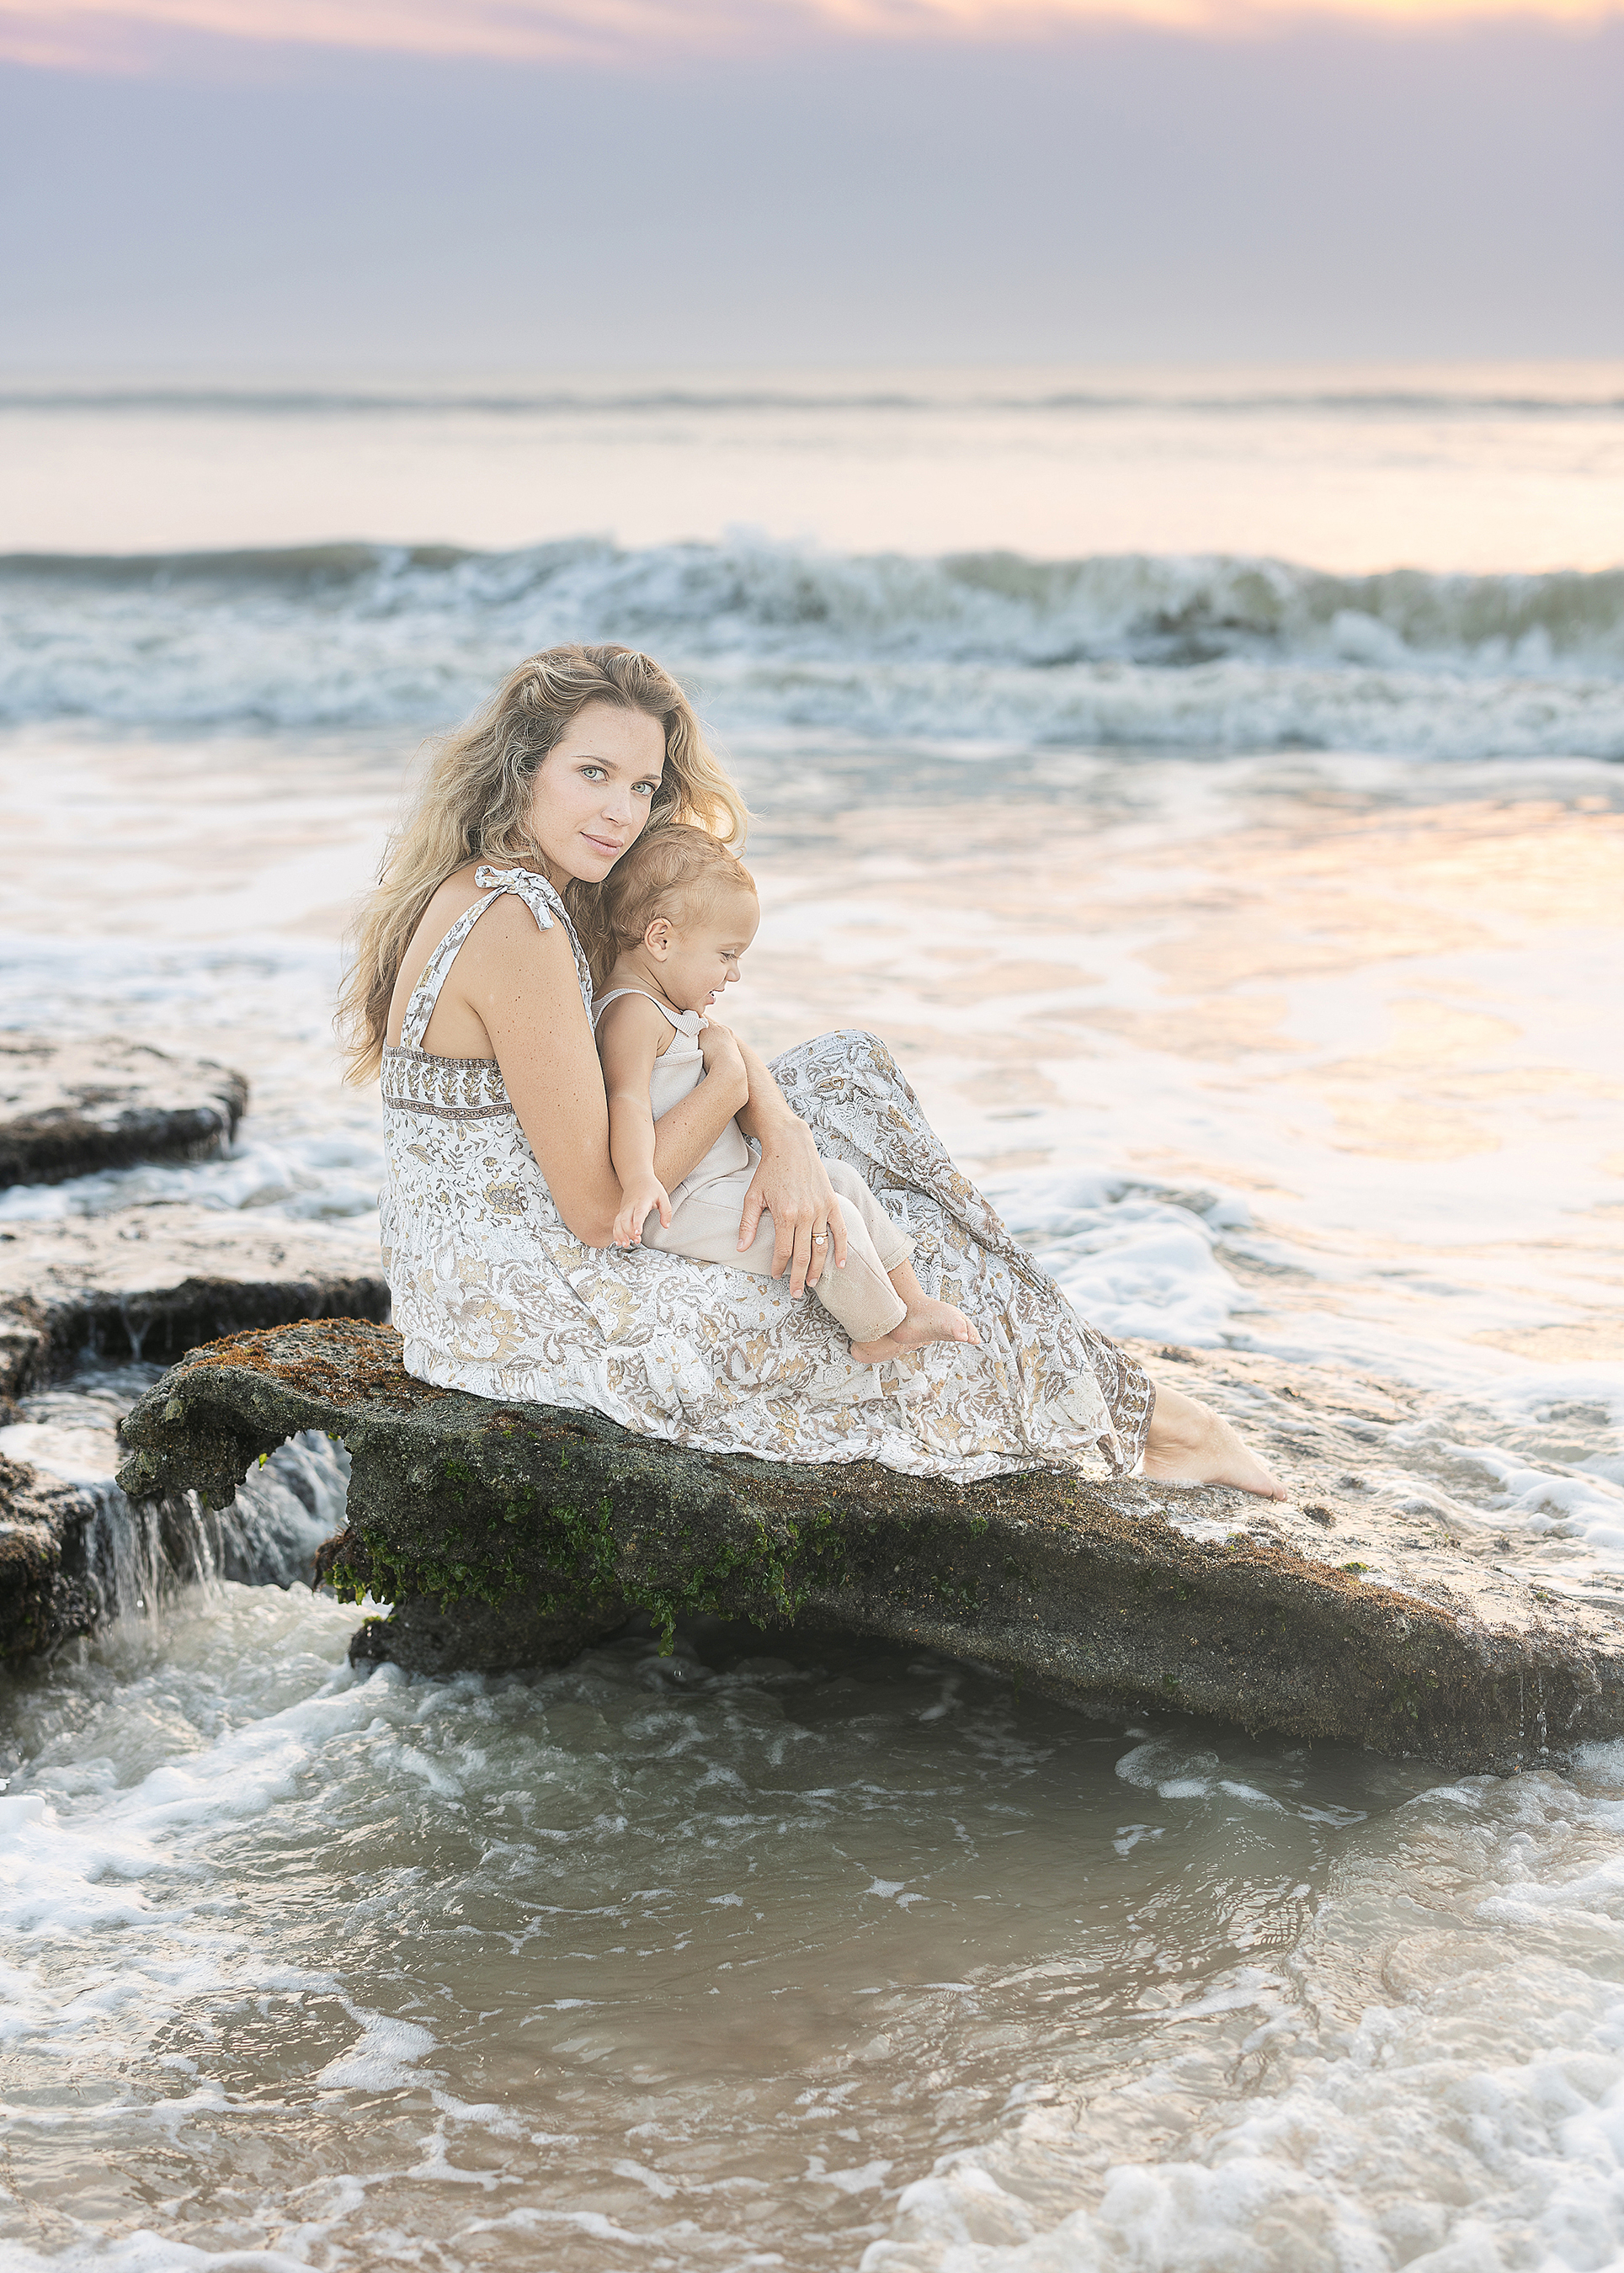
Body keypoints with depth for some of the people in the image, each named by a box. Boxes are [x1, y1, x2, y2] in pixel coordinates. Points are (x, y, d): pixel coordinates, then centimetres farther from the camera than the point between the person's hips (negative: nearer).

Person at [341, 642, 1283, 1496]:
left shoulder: (489, 888, 5)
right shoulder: (517, 927, -26)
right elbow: (597, 1206, -24)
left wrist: (788, 1136, -11)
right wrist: (734, 1080, -10)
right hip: (533, 1314, -10)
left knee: (851, 1069, 13)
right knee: (914, 1264, 5)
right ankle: (1121, 1412, 30)